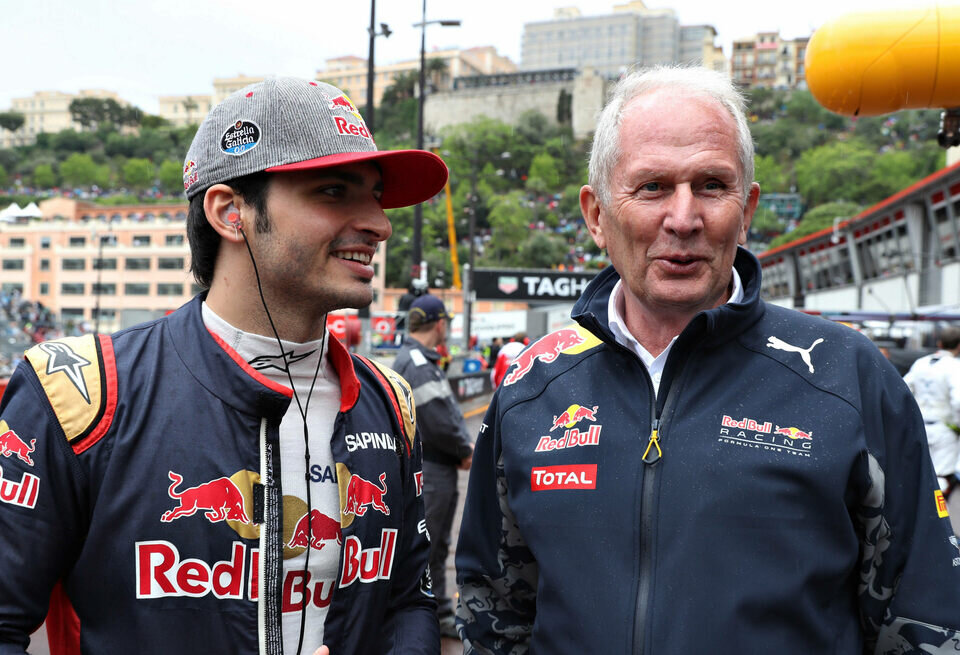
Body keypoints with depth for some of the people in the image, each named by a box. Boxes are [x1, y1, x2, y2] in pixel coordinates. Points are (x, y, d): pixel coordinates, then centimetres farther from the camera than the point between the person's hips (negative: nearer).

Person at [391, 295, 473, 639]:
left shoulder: (422, 361, 15)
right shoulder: (417, 365, -20)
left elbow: (449, 412, 15)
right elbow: (439, 423, -23)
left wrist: (464, 448, 4)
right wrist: (466, 451, -9)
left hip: (440, 469, 11)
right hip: (429, 470, -11)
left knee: (437, 547, 19)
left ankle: (440, 614, 31)